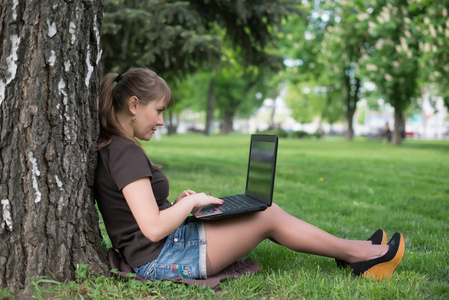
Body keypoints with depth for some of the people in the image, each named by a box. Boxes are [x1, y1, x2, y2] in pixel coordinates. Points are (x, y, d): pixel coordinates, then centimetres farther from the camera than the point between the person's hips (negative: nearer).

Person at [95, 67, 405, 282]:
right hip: (163, 258, -10)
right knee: (269, 217, -4)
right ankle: (356, 254, 13)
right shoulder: (126, 153, -22)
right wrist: (192, 201, -13)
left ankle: (354, 252, 13)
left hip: (160, 254, 10)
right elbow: (154, 229, -29)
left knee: (266, 209, 9)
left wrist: (176, 204, 5)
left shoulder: (111, 148, 11)